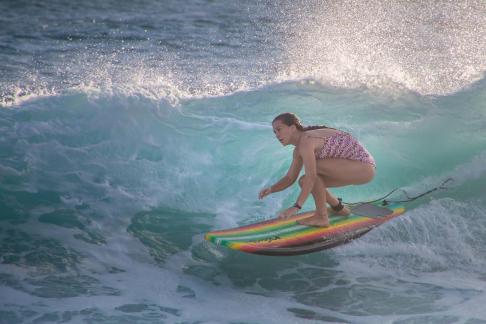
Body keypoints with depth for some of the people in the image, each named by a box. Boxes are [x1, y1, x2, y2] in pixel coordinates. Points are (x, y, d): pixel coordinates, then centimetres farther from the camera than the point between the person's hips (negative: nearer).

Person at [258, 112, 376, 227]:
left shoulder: (306, 141, -20)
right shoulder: (299, 149, 9)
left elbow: (311, 177, -30)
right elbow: (290, 178, 13)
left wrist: (296, 207, -33)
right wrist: (271, 189, -5)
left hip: (364, 167, -10)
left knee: (314, 167, -23)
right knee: (304, 182, 5)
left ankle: (322, 217, -13)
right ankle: (338, 208, 26)